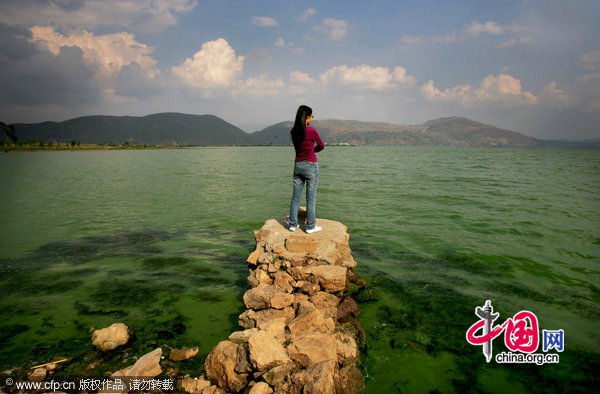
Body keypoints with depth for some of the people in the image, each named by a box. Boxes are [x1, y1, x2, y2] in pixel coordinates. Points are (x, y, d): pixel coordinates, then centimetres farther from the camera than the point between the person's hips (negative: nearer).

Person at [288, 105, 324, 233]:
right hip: (310, 165, -6)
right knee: (311, 198, 2)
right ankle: (310, 226, 9)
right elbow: (321, 146, 1)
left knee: (295, 197, 11)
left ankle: (293, 224, 17)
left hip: (297, 165, 6)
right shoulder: (311, 131, -15)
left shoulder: (293, 131, 3)